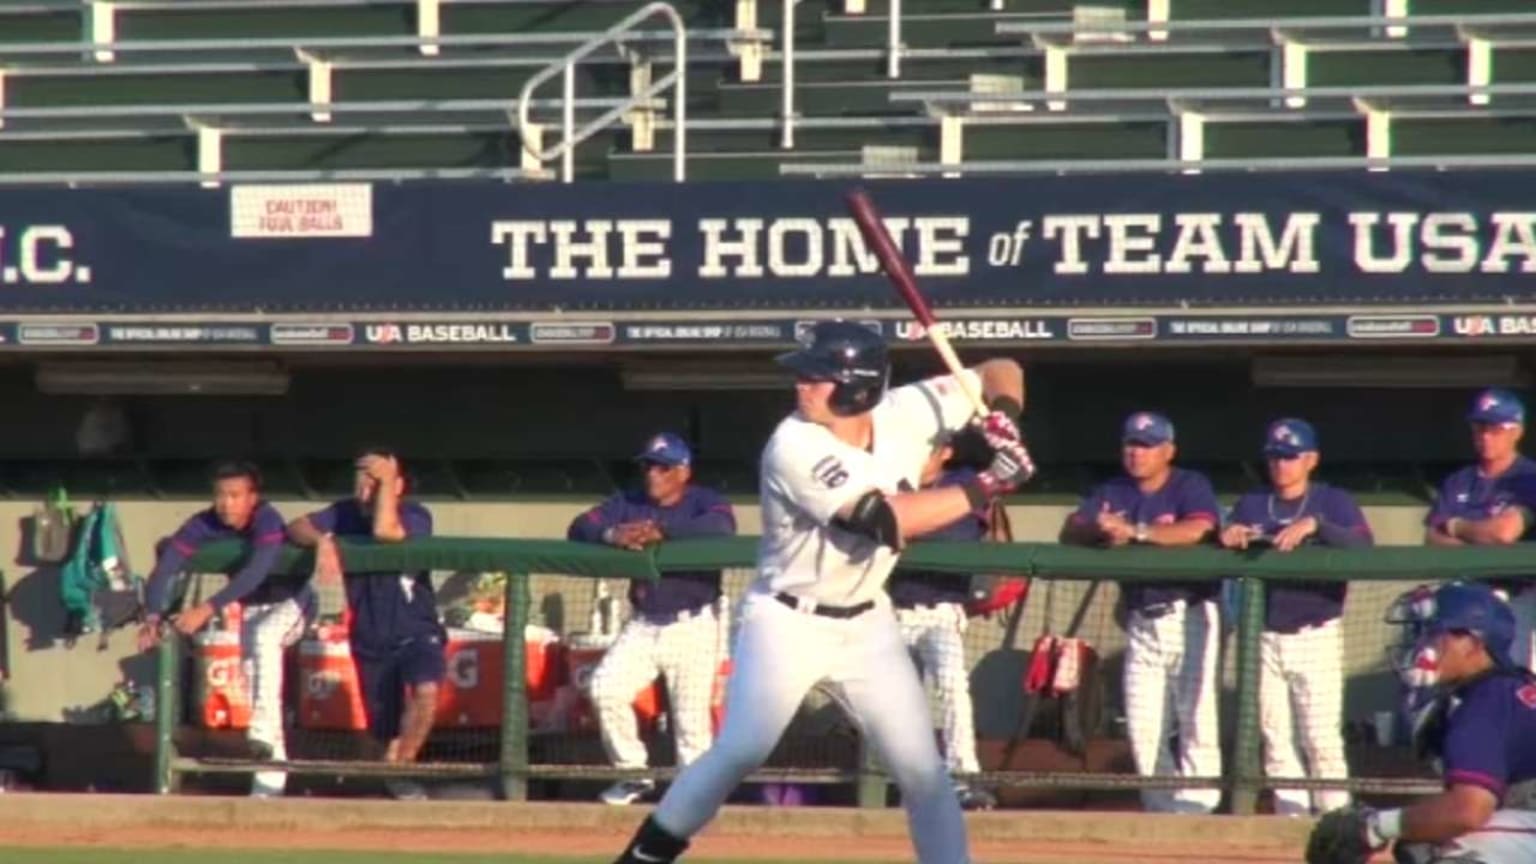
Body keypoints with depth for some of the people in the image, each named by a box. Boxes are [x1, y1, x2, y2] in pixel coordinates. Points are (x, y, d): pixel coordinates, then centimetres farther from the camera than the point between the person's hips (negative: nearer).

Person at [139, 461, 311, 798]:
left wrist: (207, 609, -54)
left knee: (263, 636, -33)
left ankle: (264, 730, -32)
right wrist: (154, 617, -41)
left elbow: (256, 571, -45)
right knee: (253, 671, 0)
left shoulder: (267, 520, -31)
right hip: (252, 608, 5)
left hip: (291, 604, -5)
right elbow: (165, 568, -24)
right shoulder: (204, 525, -19)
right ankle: (271, 775, 9)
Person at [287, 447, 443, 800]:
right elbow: (295, 528, -4)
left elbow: (384, 531, -31)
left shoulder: (415, 516, -10)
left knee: (426, 691, -32)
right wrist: (322, 540, -24)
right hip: (370, 641, 4)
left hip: (416, 634, -4)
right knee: (386, 732, 8)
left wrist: (386, 480, -21)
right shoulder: (344, 514, 3)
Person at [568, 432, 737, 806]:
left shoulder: (703, 501, -4)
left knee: (691, 715, -7)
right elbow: (580, 527, 1)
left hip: (693, 625, -5)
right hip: (642, 625, 5)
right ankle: (633, 775, 6)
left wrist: (661, 531, -33)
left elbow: (722, 527, -27)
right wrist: (612, 534, -22)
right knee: (605, 688, -9)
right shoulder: (629, 504, 10)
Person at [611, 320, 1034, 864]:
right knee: (739, 753, -17)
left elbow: (1001, 372, 6)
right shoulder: (795, 448, -22)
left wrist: (1002, 417, -16)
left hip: (866, 624, 5)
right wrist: (984, 487, -29)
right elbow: (888, 519, -30)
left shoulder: (907, 415, -7)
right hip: (786, 621, -4)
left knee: (922, 769, 1)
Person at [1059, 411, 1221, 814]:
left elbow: (1198, 530, -22)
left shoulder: (1190, 486, -3)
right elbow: (1069, 532, 4)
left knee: (1196, 713, -12)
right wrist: (1097, 529, -19)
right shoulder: (1112, 492, 14)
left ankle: (1196, 801, -13)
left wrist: (1136, 532, -23)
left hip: (1188, 614, -6)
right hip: (1141, 620, 6)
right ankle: (1161, 804, 12)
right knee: (1142, 722, 4)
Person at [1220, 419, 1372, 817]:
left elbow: (1362, 545, -15)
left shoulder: (1332, 502, 3)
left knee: (1321, 736, -11)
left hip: (1317, 634, -4)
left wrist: (1315, 525, -29)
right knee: (1276, 738, 4)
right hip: (1265, 636, 4)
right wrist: (1228, 537, -18)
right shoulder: (1251, 504, 14)